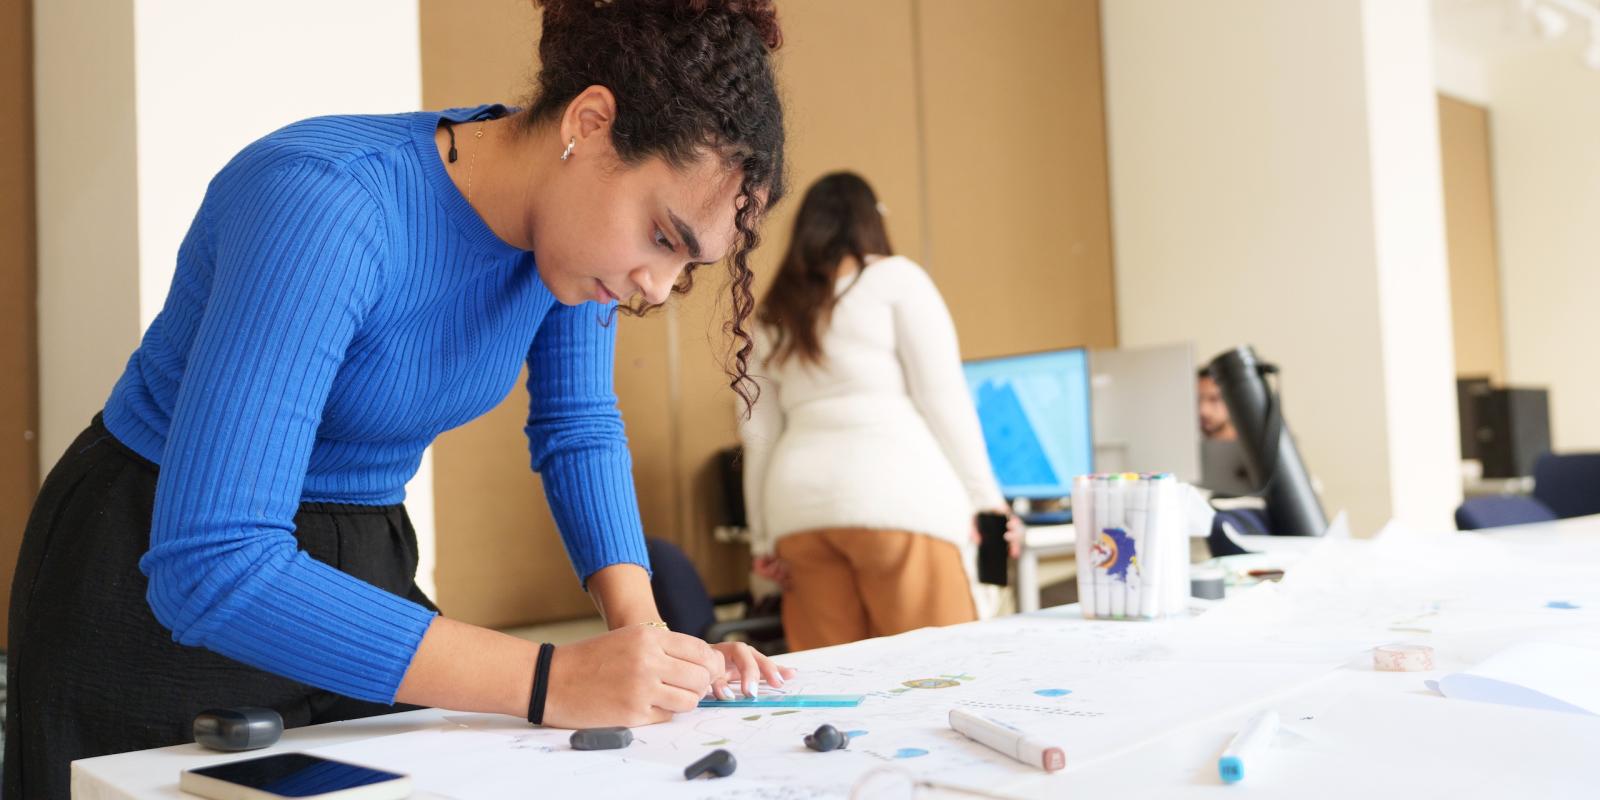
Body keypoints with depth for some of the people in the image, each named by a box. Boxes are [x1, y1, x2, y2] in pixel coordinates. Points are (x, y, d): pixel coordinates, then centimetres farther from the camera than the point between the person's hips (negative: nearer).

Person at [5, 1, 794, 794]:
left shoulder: (580, 209, -11)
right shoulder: (325, 206, -32)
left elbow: (578, 428, 0)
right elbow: (210, 565, -38)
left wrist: (642, 629, -15)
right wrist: (550, 681, -39)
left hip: (359, 570, 6)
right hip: (163, 597, -5)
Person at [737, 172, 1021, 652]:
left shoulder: (771, 315, 19)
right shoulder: (894, 278, 8)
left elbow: (757, 435, 17)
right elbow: (943, 396, 0)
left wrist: (764, 537, 20)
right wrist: (986, 498, 3)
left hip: (799, 507, 5)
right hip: (895, 498, -4)